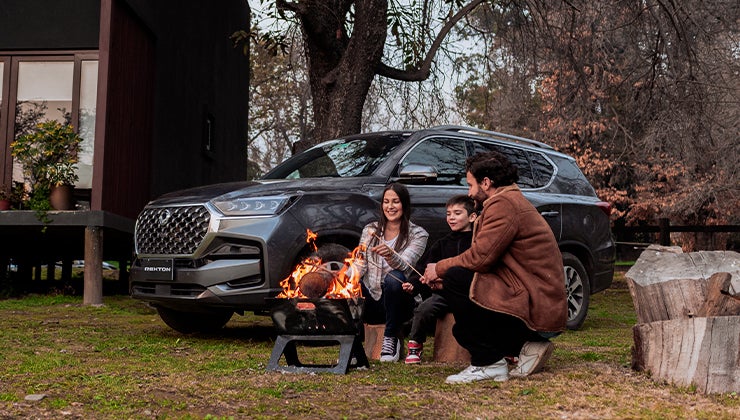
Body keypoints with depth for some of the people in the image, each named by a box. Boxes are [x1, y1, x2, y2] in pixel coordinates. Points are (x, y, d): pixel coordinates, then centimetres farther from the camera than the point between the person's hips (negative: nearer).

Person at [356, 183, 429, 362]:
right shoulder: (370, 230, 10)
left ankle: (391, 340, -20)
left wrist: (390, 255, -43)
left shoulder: (418, 234, -2)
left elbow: (403, 265, -19)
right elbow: (360, 265, 3)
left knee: (393, 278, -36)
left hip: (399, 303, -2)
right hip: (372, 301, 3)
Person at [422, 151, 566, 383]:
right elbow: (488, 260, 17)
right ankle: (527, 346, 10)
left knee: (455, 279, -17)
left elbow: (480, 258, -19)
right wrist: (444, 277, 10)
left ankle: (489, 363, -13)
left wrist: (440, 268, -2)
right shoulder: (515, 201, 20)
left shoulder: (503, 203, -14)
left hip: (538, 310, -11)